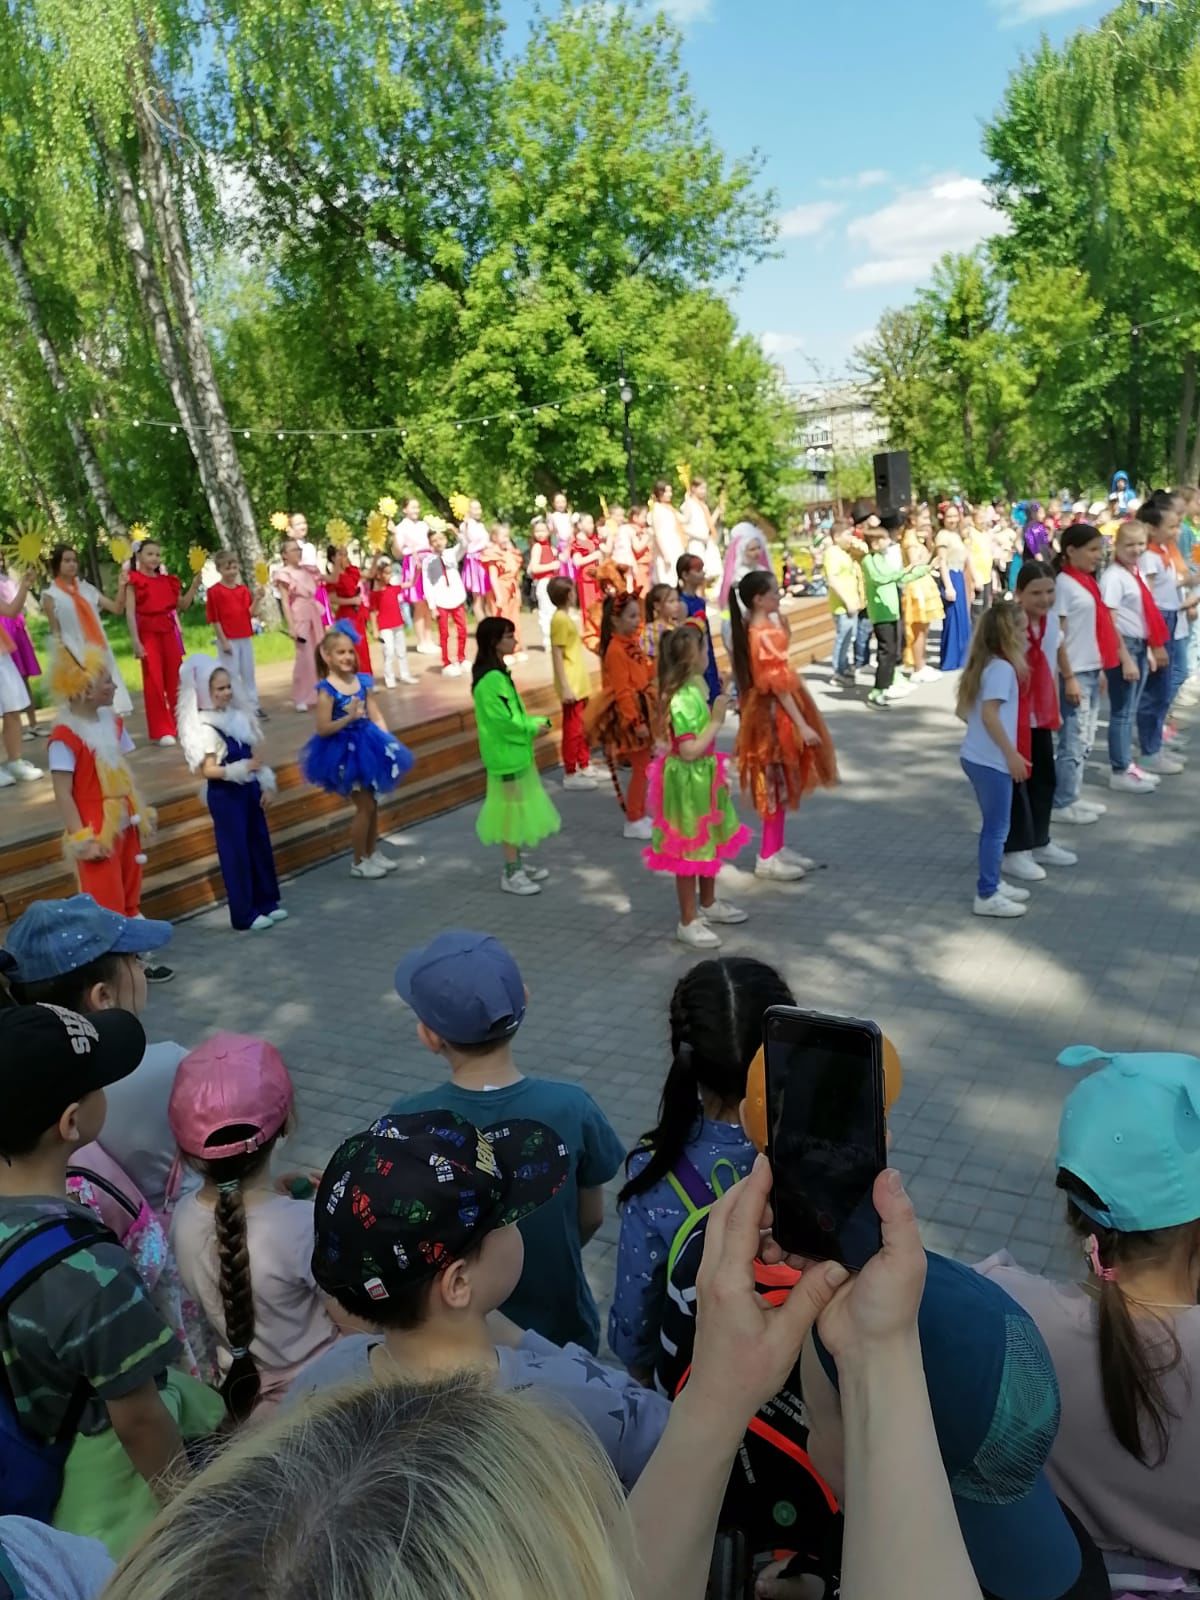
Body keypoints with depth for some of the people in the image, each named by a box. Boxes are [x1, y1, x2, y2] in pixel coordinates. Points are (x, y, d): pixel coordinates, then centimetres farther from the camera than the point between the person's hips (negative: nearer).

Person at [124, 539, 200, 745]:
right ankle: (163, 731, 1)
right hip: (148, 633, -5)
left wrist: (195, 584, 6)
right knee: (154, 681, -3)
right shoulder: (134, 580, -3)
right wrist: (135, 641, -16)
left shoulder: (167, 580, 11)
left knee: (175, 680, 8)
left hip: (169, 632, 5)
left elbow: (182, 605, 17)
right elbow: (130, 612, -9)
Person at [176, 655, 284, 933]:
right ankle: (244, 915, 10)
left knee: (260, 845, 13)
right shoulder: (204, 728, -17)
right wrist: (239, 769, -30)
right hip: (224, 795, -7)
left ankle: (267, 902, 27)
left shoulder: (237, 716, 5)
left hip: (248, 790, 7)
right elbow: (207, 770, -19)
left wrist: (265, 784, 8)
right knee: (236, 852, 1)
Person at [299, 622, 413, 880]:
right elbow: (323, 729, -19)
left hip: (367, 747, 6)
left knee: (372, 803, 16)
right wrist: (349, 717, -29)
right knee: (365, 806, -1)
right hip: (345, 751, -6)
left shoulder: (362, 681, 0)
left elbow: (376, 716, 4)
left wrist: (386, 741, -6)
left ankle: (373, 853, 33)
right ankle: (359, 861, 14)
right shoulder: (327, 690, -17)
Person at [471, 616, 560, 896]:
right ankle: (512, 874, 9)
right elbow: (503, 721, -23)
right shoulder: (491, 679, -22)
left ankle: (520, 862, 30)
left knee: (520, 809, 17)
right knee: (512, 811, -1)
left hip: (516, 751, 10)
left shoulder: (498, 673, 10)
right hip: (505, 755, -10)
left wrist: (535, 722, 2)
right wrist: (533, 727, -11)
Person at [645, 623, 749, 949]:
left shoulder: (697, 685, 3)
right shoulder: (682, 699, -26)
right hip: (688, 780, -10)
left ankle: (708, 904, 41)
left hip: (704, 775, 10)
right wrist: (717, 721, -23)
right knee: (689, 849, 2)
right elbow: (689, 750, -28)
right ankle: (688, 922, 15)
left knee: (711, 841, 22)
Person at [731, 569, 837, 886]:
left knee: (782, 784, 16)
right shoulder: (763, 635, -23)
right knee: (777, 784, -1)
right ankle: (768, 858, 8)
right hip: (774, 714, -10)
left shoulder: (762, 627, 7)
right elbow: (778, 685, -23)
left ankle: (776, 848, 26)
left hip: (777, 712, 10)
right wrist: (802, 725, -22)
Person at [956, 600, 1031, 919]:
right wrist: (1012, 754, -20)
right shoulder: (1002, 668, -16)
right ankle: (987, 896, 5)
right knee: (997, 827, -1)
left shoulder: (988, 664, 13)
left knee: (994, 825, 19)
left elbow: (965, 711, 17)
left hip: (978, 757, 10)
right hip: (991, 760, -10)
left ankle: (992, 883, 29)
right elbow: (990, 714, -25)